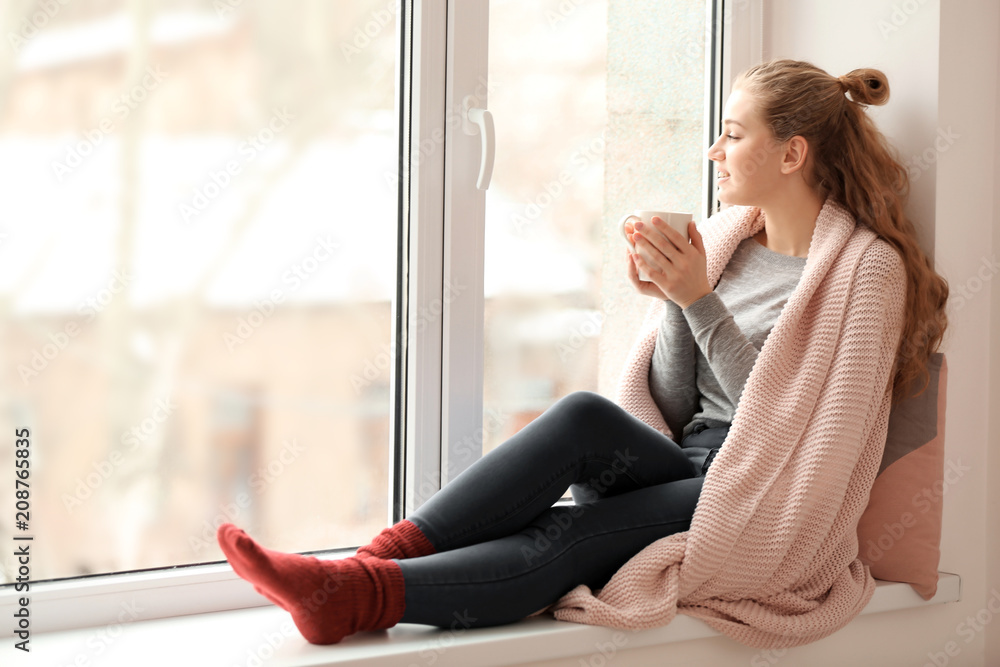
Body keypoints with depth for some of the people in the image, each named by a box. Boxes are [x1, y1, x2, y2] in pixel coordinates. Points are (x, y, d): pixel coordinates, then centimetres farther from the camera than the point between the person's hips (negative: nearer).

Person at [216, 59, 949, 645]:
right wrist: (674, 300, -3)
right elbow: (677, 410, 12)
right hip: (683, 471, 6)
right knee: (586, 416, -27)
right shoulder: (731, 246, 16)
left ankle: (360, 595, -41)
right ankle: (386, 556, -37)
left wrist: (702, 300, -18)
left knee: (566, 538, -29)